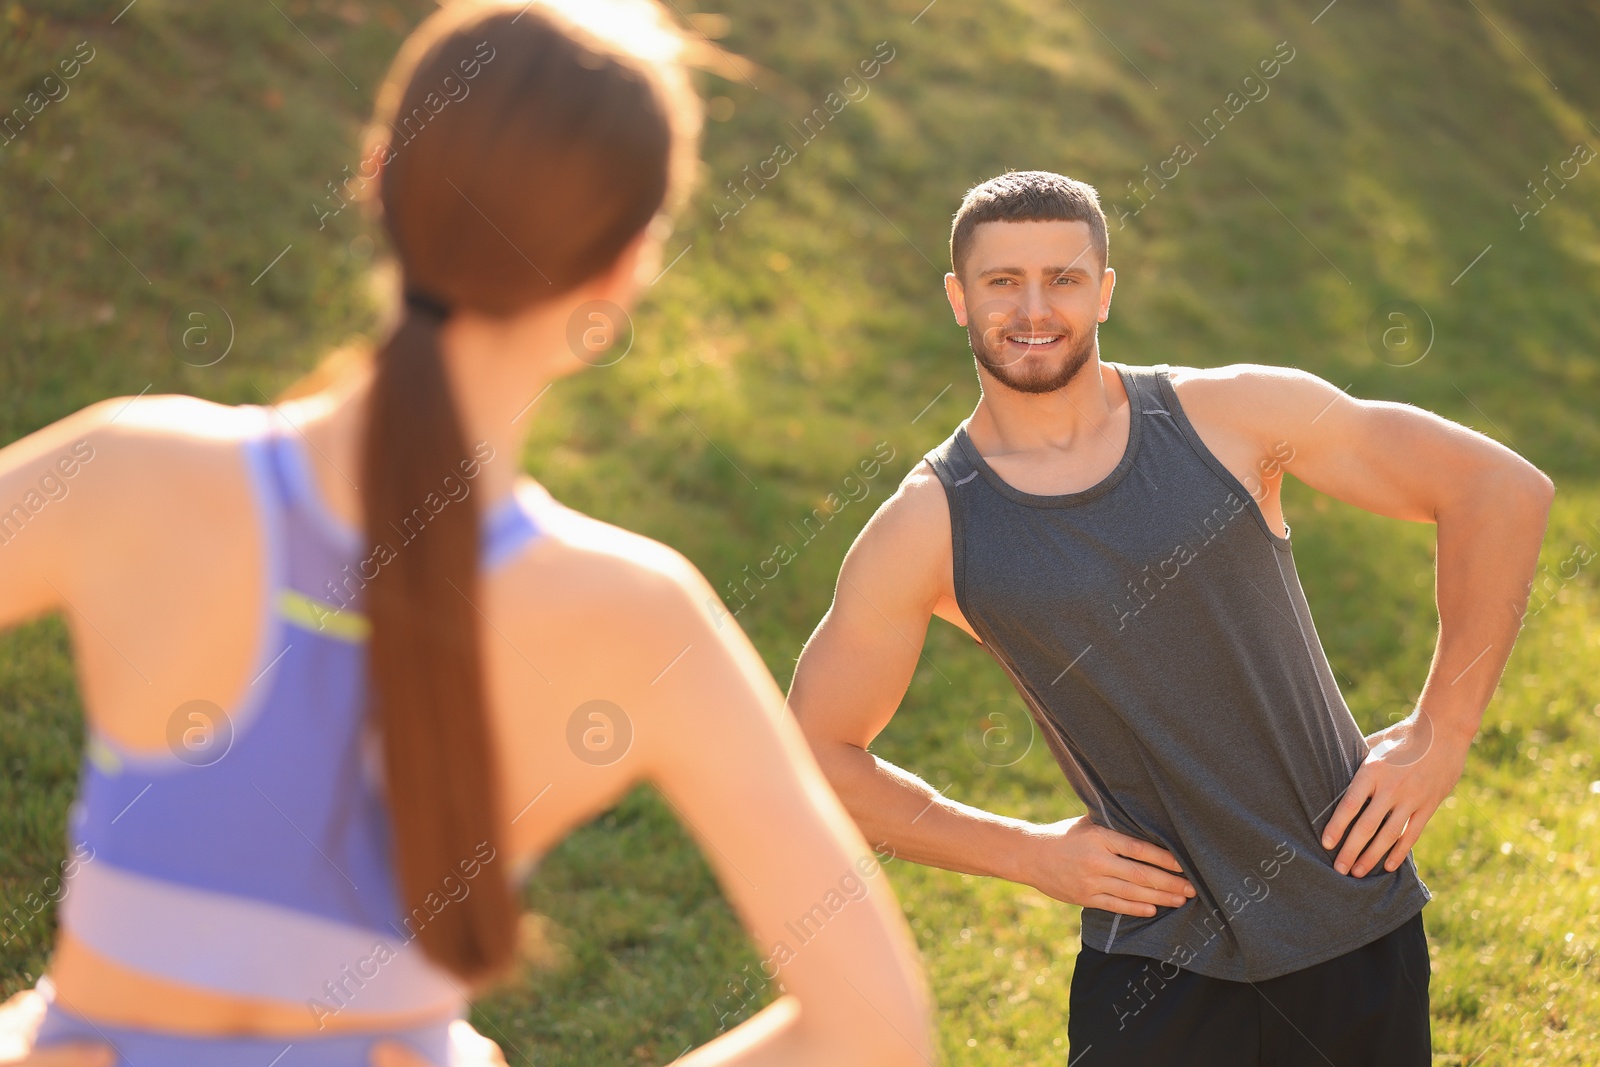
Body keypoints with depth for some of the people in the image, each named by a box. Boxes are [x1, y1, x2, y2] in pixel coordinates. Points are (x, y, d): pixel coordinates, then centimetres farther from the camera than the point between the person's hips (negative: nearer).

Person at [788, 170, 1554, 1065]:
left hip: (1358, 920, 1)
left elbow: (1504, 489, -1)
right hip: (1156, 955, -1)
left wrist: (1441, 734, -5)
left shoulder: (1232, 413, -5)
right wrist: (1027, 853, -4)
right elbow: (816, 751, 0)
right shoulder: (925, 532, -6)